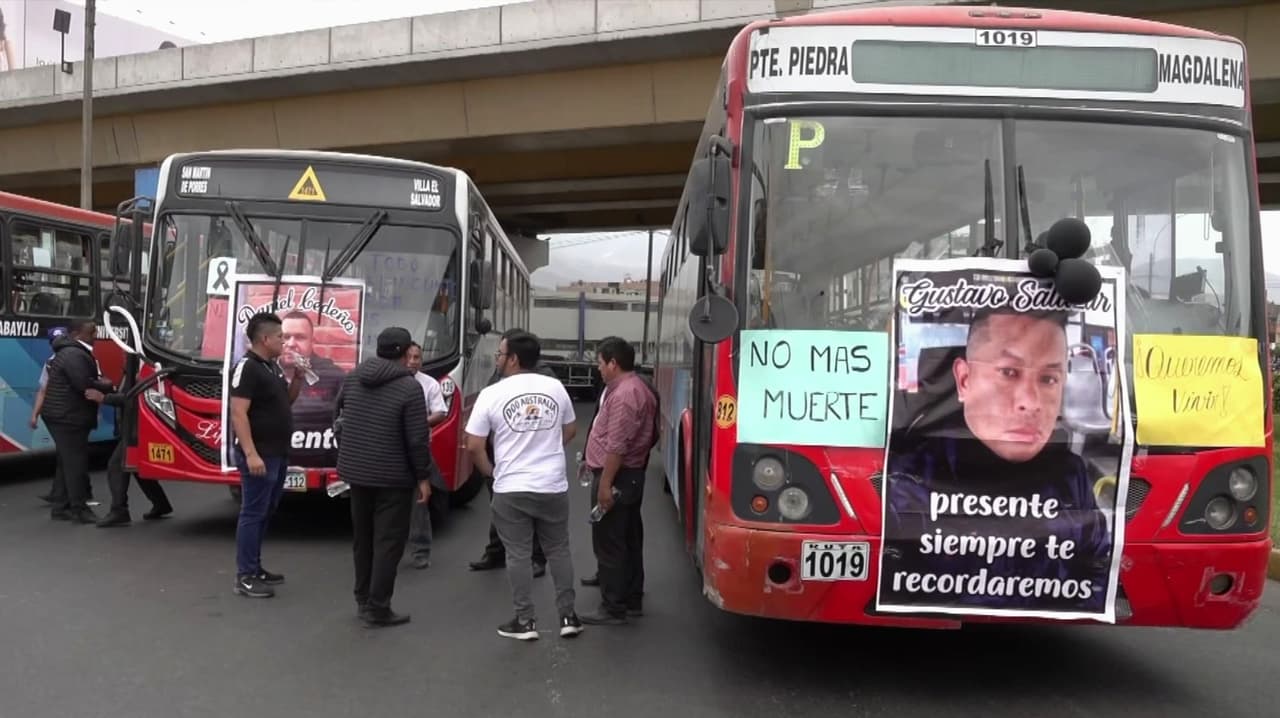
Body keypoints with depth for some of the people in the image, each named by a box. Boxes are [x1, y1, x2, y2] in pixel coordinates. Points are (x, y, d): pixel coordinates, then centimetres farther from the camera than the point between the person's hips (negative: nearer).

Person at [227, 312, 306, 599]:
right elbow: (238, 414, -22)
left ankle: (255, 568, 25)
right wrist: (250, 454, -27)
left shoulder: (272, 366, 12)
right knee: (253, 514, -4)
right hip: (259, 455, -10)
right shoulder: (247, 367, -16)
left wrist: (298, 377, 5)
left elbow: (287, 401, 23)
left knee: (266, 514, 15)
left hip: (278, 454, 10)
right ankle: (245, 577, 2)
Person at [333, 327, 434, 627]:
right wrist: (423, 477, -6)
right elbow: (417, 438, -15)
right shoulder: (409, 387, -15)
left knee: (362, 537, 17)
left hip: (355, 471, 6)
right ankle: (377, 608, 2)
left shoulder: (353, 378, 4)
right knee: (388, 541, 1)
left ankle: (363, 599, 27)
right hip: (392, 477, -6)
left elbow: (338, 418, 14)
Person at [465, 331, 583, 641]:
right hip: (554, 486, 3)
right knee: (558, 551, 15)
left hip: (511, 490, -3)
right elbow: (569, 431, 14)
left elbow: (474, 446, -8)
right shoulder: (556, 388, 1)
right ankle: (568, 616, 18)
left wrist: (490, 471, 9)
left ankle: (525, 621, 13)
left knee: (518, 555, 7)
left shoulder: (492, 394, -9)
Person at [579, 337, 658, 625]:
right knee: (629, 540, 16)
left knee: (609, 544, -4)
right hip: (632, 474, 11)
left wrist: (605, 484, -23)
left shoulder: (624, 394, -20)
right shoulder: (637, 387, 14)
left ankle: (613, 609, 1)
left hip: (616, 477, -11)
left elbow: (617, 446, -25)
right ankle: (632, 600, 24)